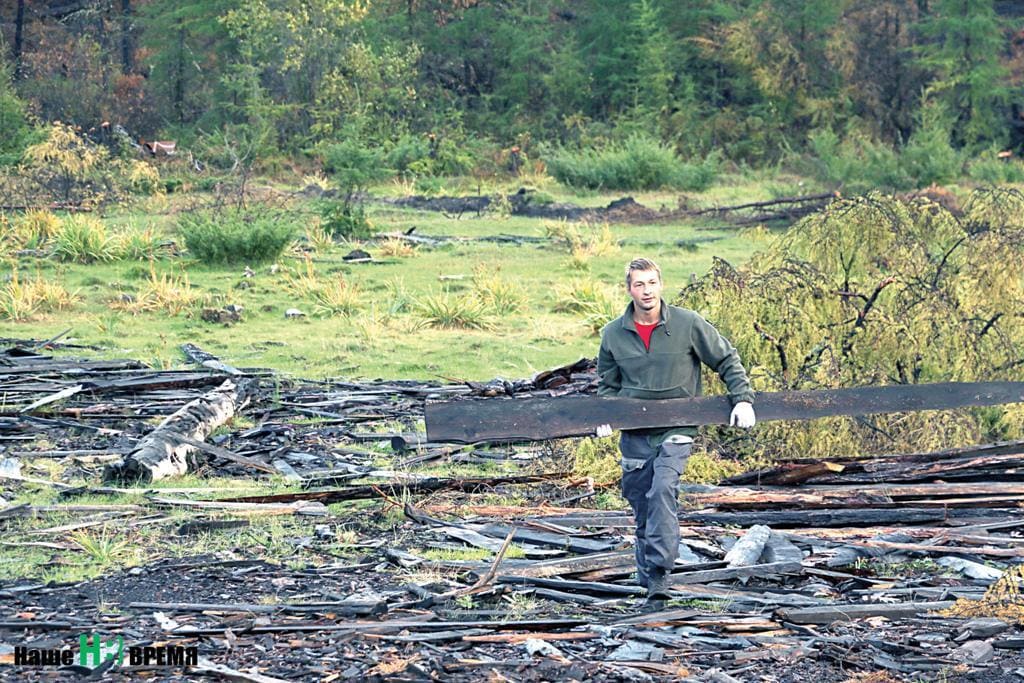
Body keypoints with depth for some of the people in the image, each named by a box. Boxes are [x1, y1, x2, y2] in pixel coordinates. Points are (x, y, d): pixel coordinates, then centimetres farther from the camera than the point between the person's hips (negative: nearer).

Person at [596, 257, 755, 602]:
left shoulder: (688, 324, -4)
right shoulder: (613, 334, 3)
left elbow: (727, 359, 6)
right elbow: (608, 384, 17)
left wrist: (742, 399, -3)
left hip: (676, 430, -3)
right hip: (634, 434, 3)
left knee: (663, 489, -24)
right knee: (641, 505, 6)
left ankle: (659, 571, -25)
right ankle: (646, 575, 19)